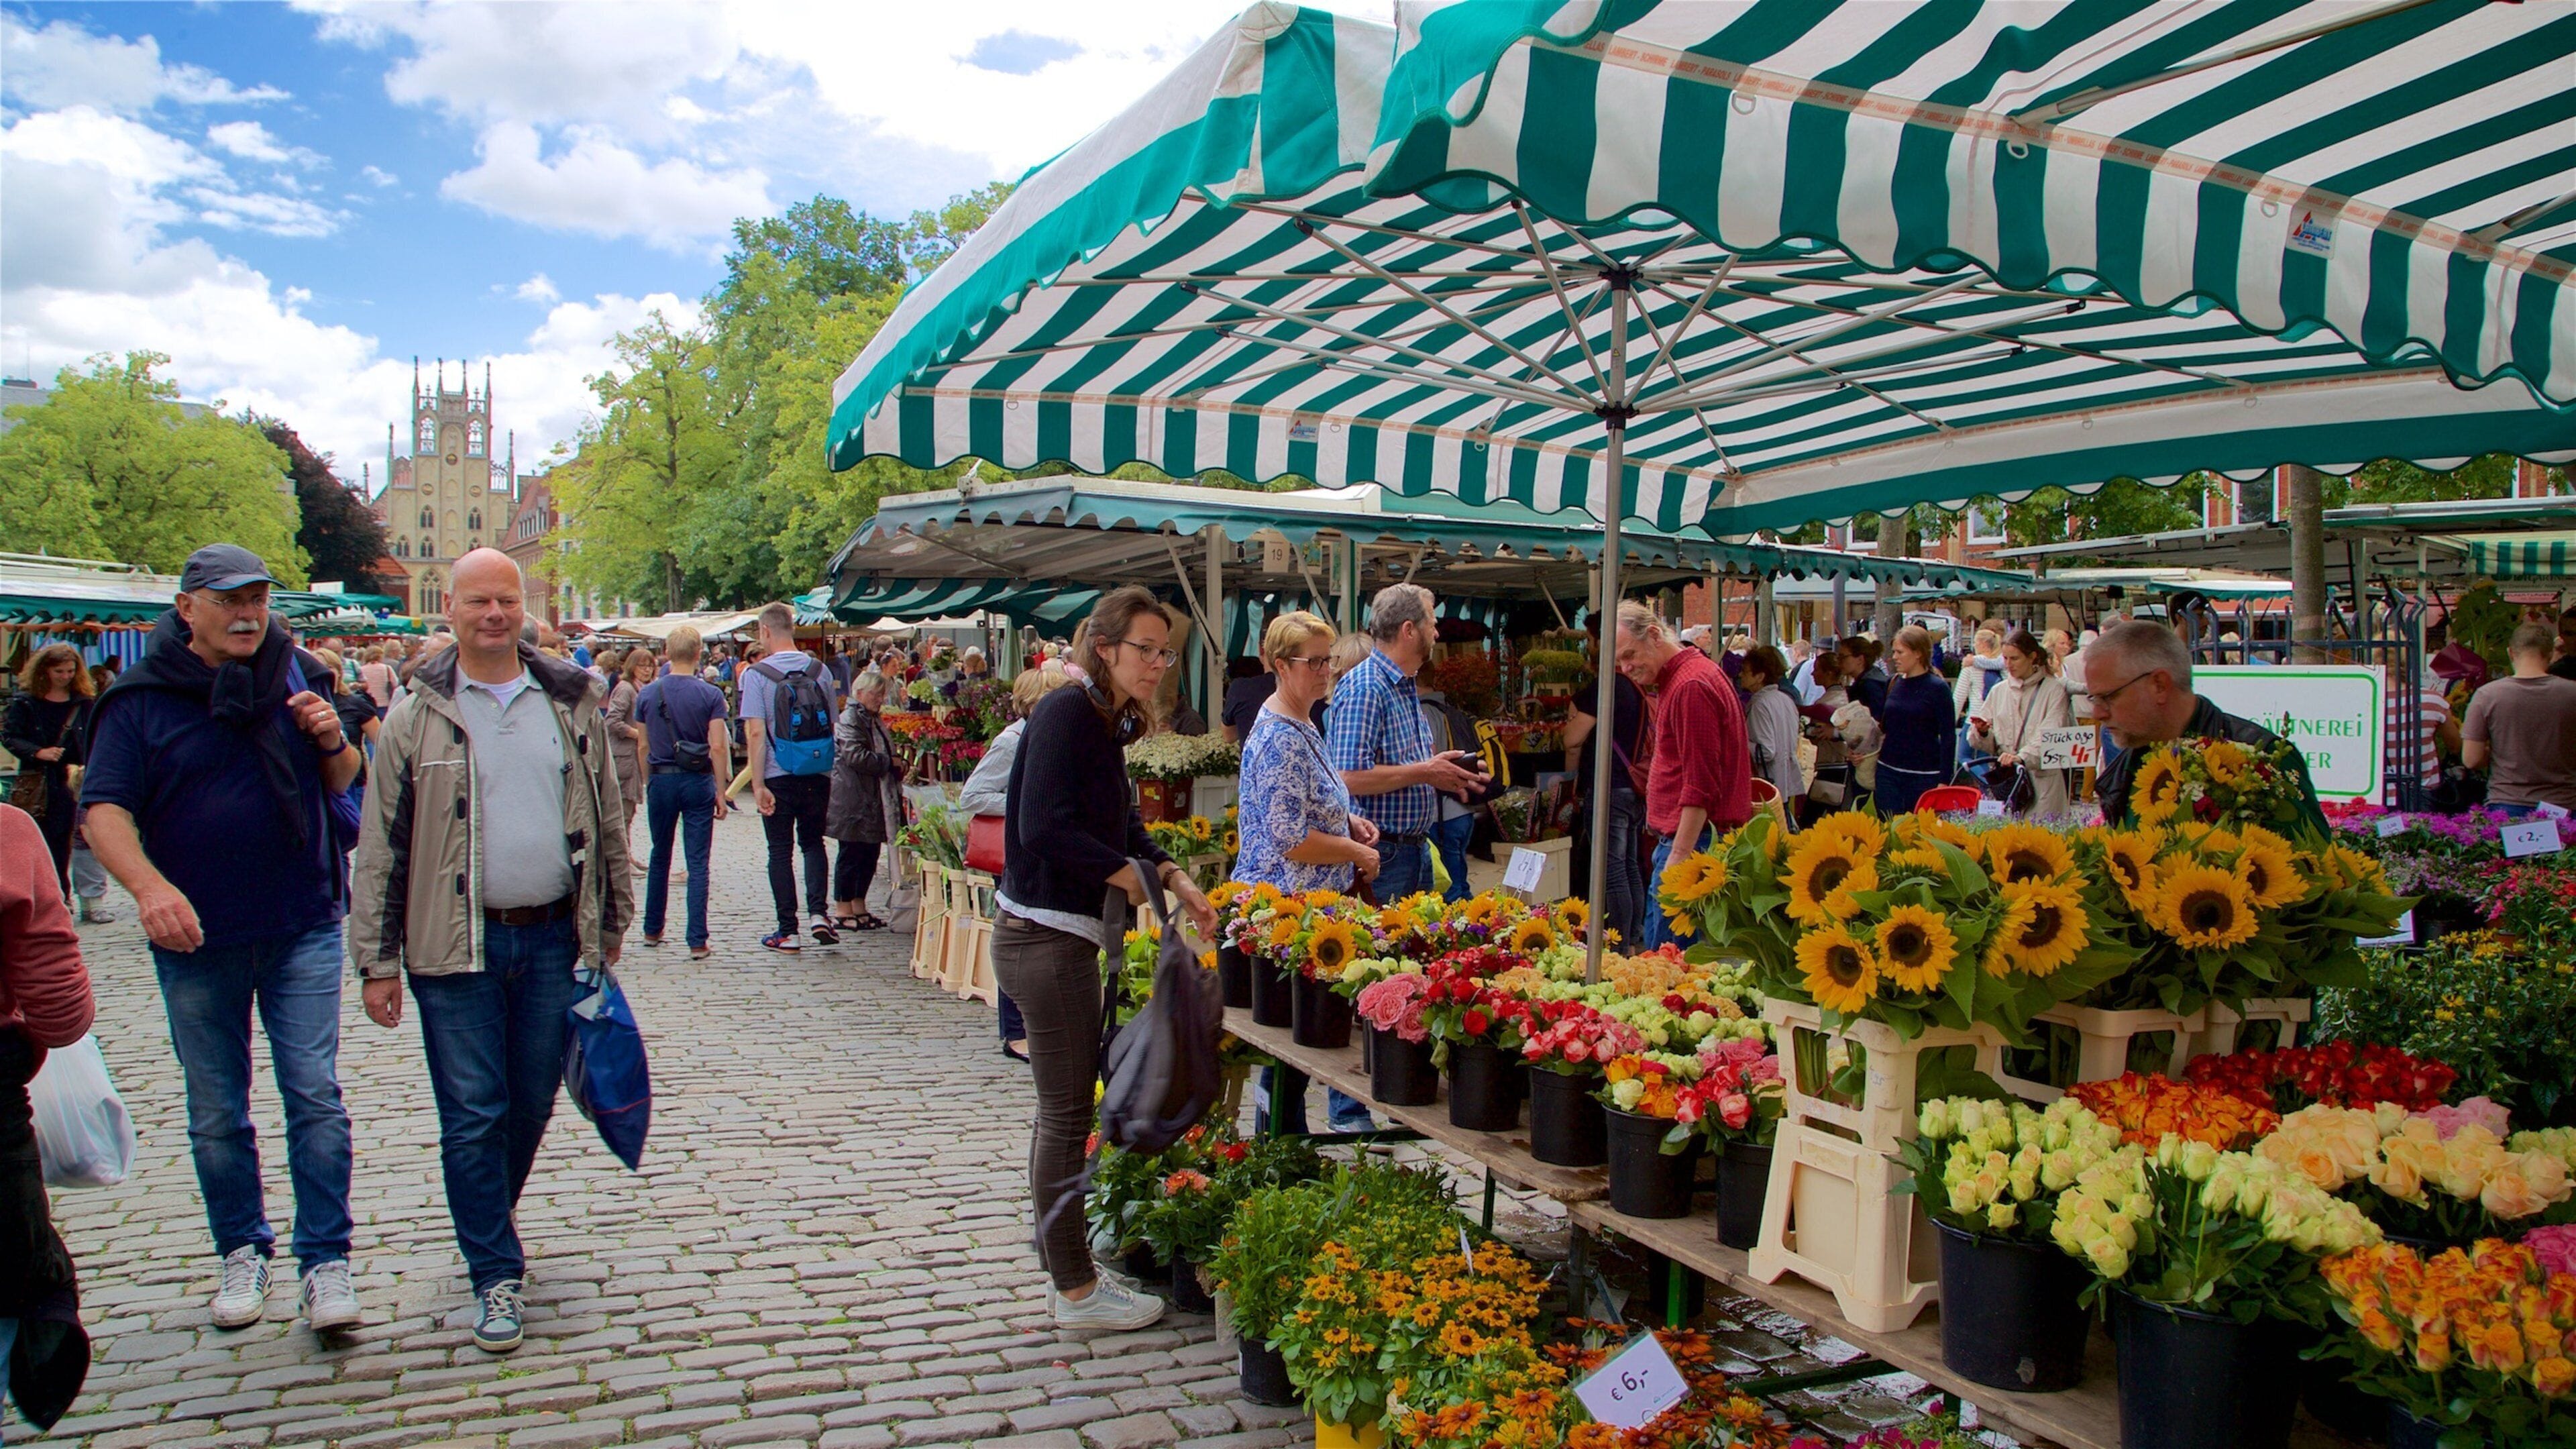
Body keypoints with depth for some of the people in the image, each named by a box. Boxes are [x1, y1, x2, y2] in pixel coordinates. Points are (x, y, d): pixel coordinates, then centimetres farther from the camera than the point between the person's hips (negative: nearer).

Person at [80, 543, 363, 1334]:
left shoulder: (296, 675, 4)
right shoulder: (141, 698, -3)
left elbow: (344, 782, 14)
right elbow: (105, 809, -9)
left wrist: (332, 742, -10)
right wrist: (148, 885, -27)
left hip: (302, 927, 0)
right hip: (197, 939, 0)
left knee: (315, 1094, -3)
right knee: (216, 1111, 11)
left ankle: (325, 1261, 4)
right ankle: (242, 1251, 27)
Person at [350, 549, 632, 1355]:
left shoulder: (572, 703, 5)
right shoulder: (418, 714, -1)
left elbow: (608, 822, 11)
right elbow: (380, 846, 1)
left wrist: (608, 933, 11)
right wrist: (378, 962, -2)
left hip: (552, 938, 2)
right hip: (455, 947, -2)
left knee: (534, 1101, 13)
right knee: (472, 1114, 1)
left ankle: (494, 1216, 39)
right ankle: (495, 1274, 13)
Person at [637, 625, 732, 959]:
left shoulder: (648, 694, 0)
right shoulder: (711, 695, -9)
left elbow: (644, 746, 5)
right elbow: (717, 747, -12)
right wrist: (720, 791, -5)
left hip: (661, 781, 3)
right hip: (698, 781, -3)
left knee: (660, 858, 18)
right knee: (698, 863, 0)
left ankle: (652, 931, 28)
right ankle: (697, 942, -2)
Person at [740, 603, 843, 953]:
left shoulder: (756, 674, -9)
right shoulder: (819, 671, 2)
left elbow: (756, 734, -15)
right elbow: (832, 726, 8)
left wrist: (758, 785, -12)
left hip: (779, 776, -3)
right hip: (818, 775, 3)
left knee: (780, 850, 7)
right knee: (813, 842, 17)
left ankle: (787, 931, 9)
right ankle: (818, 912, -1)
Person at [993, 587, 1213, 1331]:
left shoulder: (1106, 725, 13)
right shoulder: (1066, 713, -16)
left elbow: (1123, 827, 17)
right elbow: (1043, 829, -25)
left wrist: (1175, 878, 1)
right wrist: (1132, 877, -17)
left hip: (1063, 935, 10)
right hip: (1044, 936, -10)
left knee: (1065, 1108, 18)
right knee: (1067, 1114, 0)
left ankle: (1066, 1273, 30)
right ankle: (1076, 1293, 11)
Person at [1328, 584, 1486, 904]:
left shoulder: (1406, 688, 15)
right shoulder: (1364, 688, -17)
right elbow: (1350, 778, -27)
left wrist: (1448, 774, 8)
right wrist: (1426, 772, -19)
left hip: (1416, 850, 10)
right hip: (1381, 853, -10)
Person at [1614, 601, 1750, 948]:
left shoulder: (1690, 686, -16)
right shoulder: (1674, 680, 16)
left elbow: (1700, 787, -20)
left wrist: (1678, 857, -21)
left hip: (1691, 841, -10)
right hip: (1679, 841, 10)